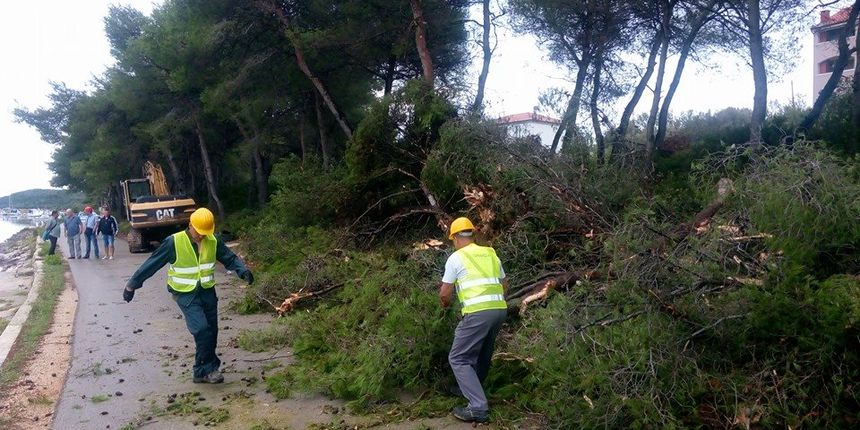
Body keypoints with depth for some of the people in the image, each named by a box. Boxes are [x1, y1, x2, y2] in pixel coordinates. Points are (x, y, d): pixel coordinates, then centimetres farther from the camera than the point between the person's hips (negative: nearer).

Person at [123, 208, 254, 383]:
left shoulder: (213, 241, -3)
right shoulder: (174, 242, -15)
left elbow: (230, 258, 4)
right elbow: (152, 264, -8)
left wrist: (243, 271, -16)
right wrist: (132, 285, -2)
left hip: (208, 293, 5)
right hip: (186, 295, -5)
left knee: (211, 333, 7)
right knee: (202, 330, -19)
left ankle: (203, 372, 21)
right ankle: (209, 369, -4)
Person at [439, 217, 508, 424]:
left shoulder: (456, 258, 1)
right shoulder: (490, 254, 18)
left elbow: (444, 293, 3)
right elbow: (504, 285, 25)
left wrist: (445, 304, 25)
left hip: (477, 313, -7)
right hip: (500, 309, 7)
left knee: (458, 359, 1)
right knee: (482, 353, 25)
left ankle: (478, 407, -9)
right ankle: (472, 389, 42)